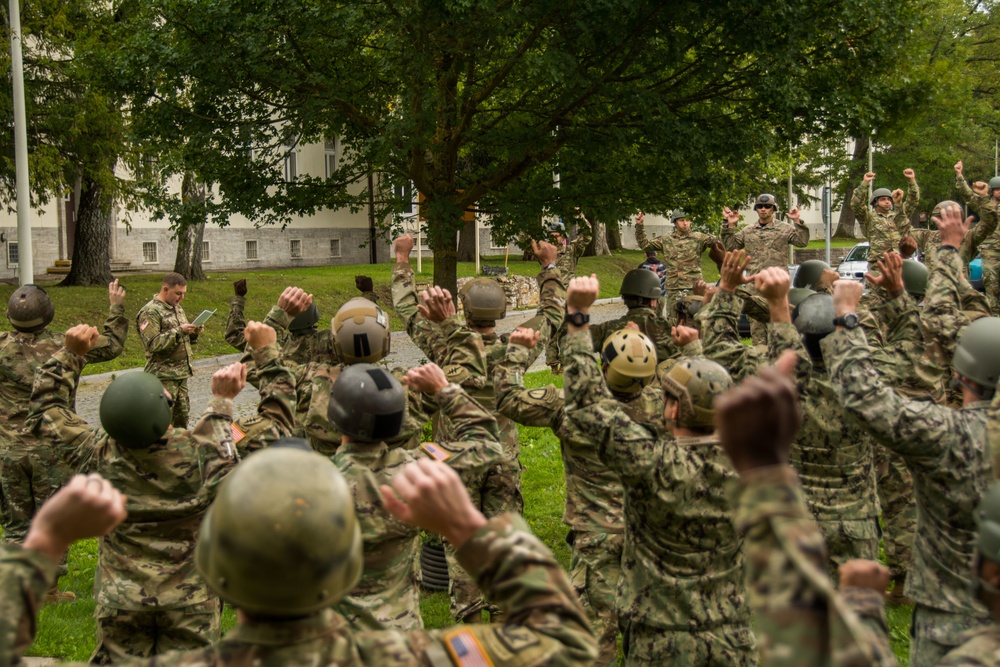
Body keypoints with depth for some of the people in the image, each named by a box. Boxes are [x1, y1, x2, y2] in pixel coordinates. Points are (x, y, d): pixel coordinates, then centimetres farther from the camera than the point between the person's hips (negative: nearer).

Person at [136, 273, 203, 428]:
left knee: (182, 415, 12)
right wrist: (178, 331, -24)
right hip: (163, 376, -8)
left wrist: (193, 333, 2)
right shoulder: (150, 312, -12)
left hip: (182, 374, 8)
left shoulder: (177, 308, 15)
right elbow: (152, 344, -20)